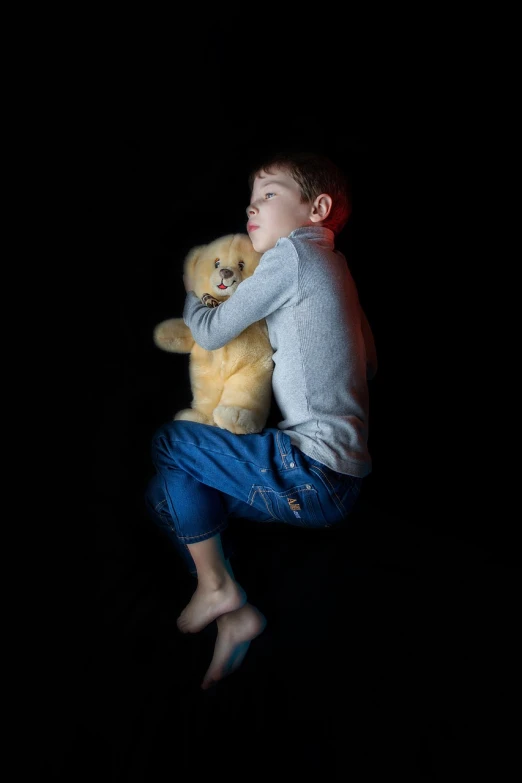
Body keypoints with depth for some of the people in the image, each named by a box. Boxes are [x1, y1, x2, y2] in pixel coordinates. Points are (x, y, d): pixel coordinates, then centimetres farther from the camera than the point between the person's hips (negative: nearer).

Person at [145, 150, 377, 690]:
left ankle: (214, 587, 11)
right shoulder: (333, 266, 17)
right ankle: (233, 616, 10)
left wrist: (189, 292, 15)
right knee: (170, 490, 11)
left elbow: (212, 332, -4)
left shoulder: (294, 252, -10)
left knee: (167, 443, 0)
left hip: (313, 476, -9)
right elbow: (369, 365, 23)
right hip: (343, 477, 9)